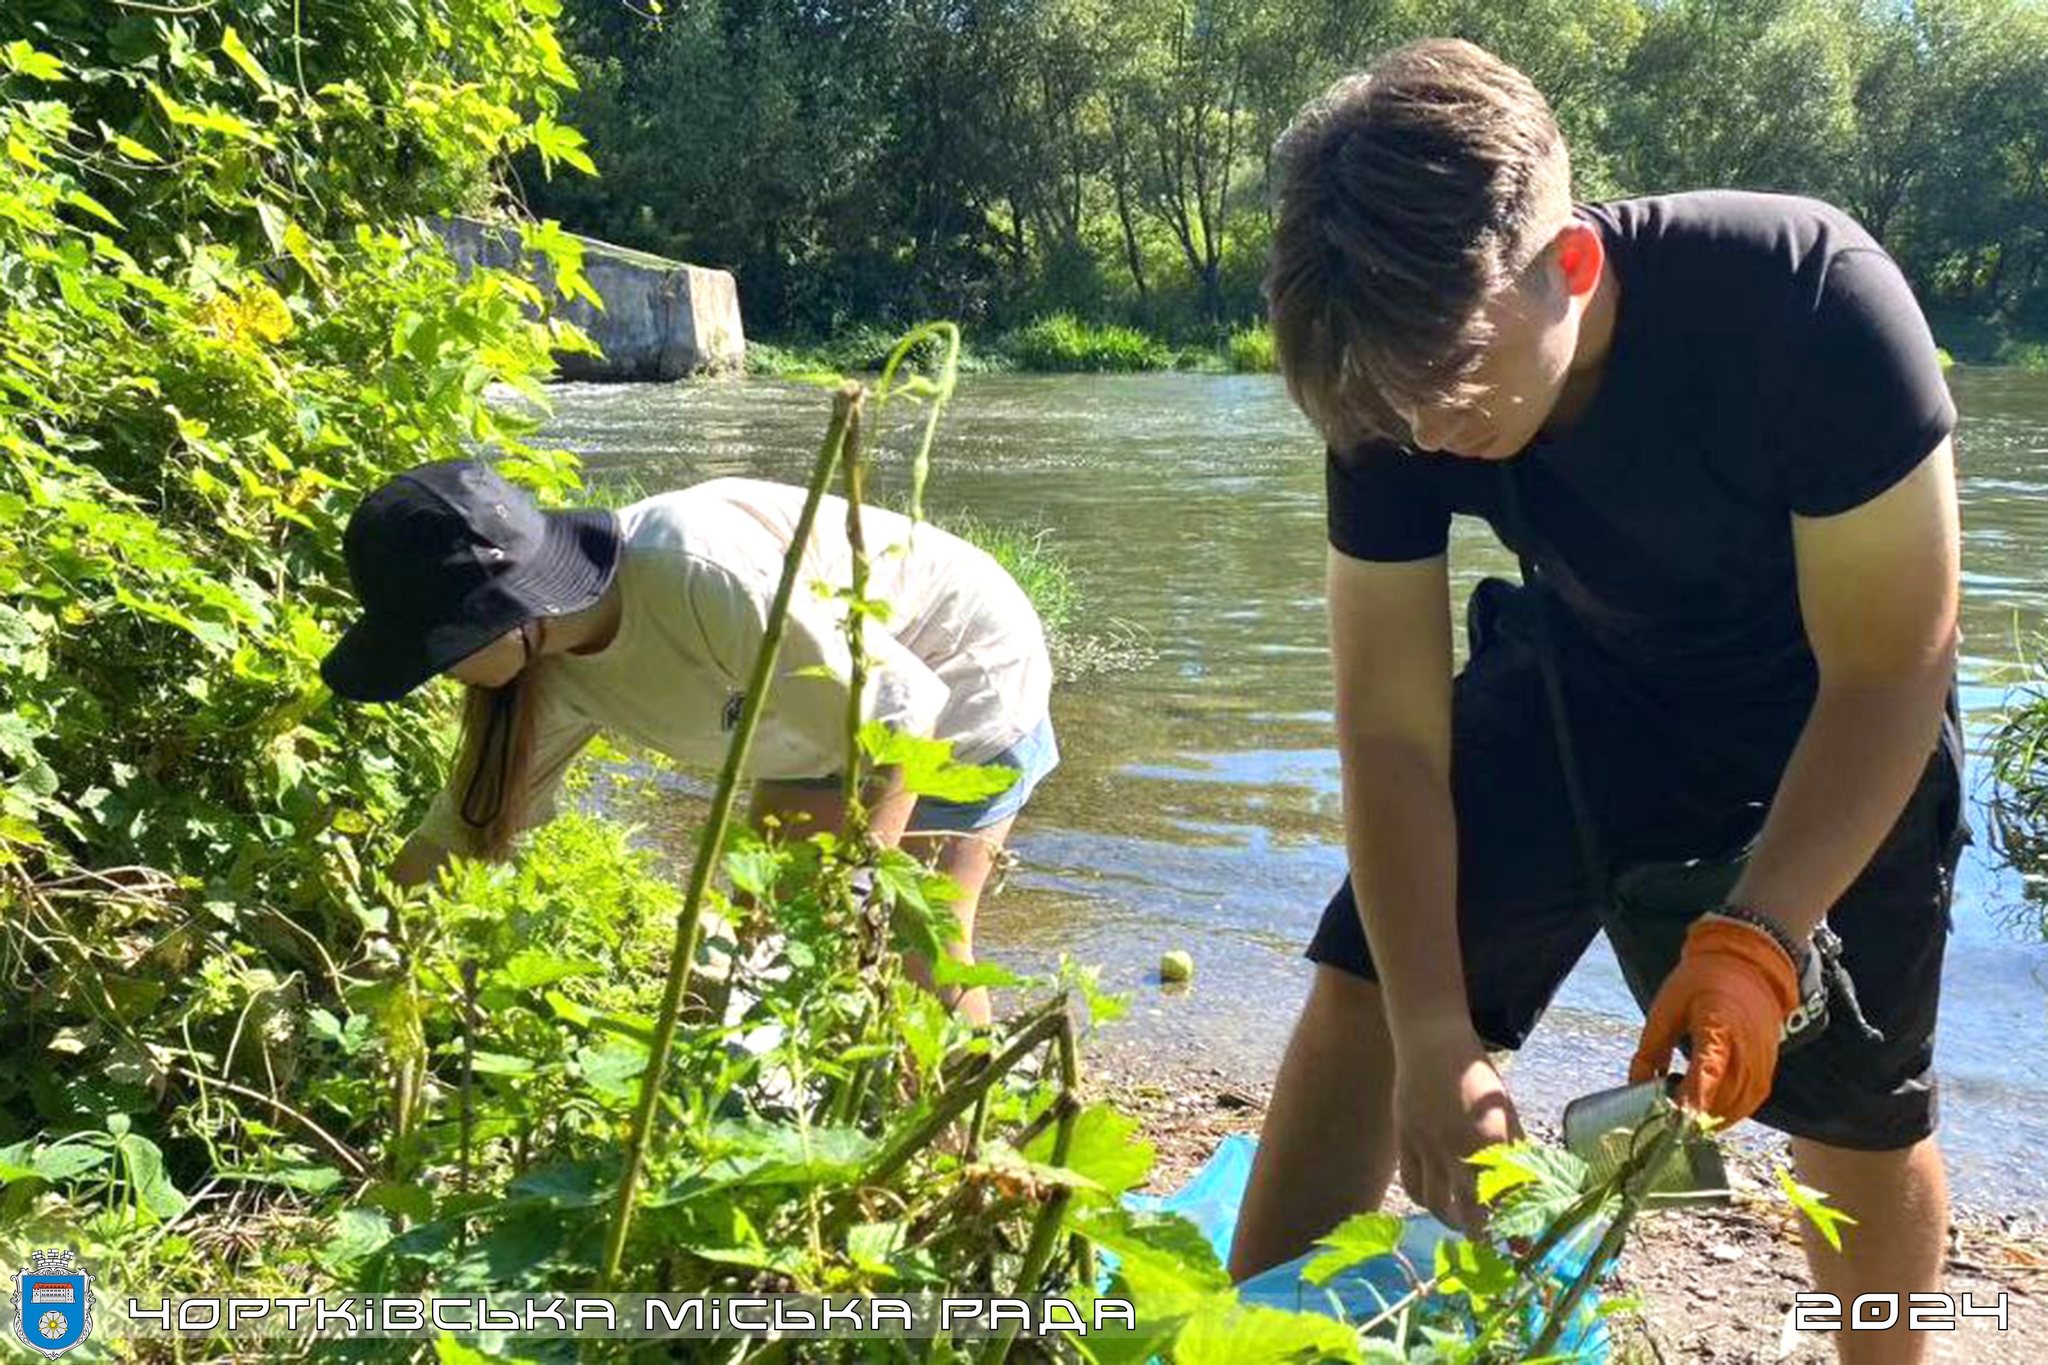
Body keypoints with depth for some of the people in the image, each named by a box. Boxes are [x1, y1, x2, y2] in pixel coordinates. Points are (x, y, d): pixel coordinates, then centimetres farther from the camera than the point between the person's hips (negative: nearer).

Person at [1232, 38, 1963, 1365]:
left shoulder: (1811, 300, -34)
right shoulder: (1401, 390, -23)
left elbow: (1889, 675, -26)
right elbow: (1392, 731, -20)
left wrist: (1752, 942, -37)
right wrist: (1436, 1037, -26)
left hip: (1833, 718, -2)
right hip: (1583, 682, 3)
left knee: (1861, 1117, 3)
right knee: (1364, 993, -6)